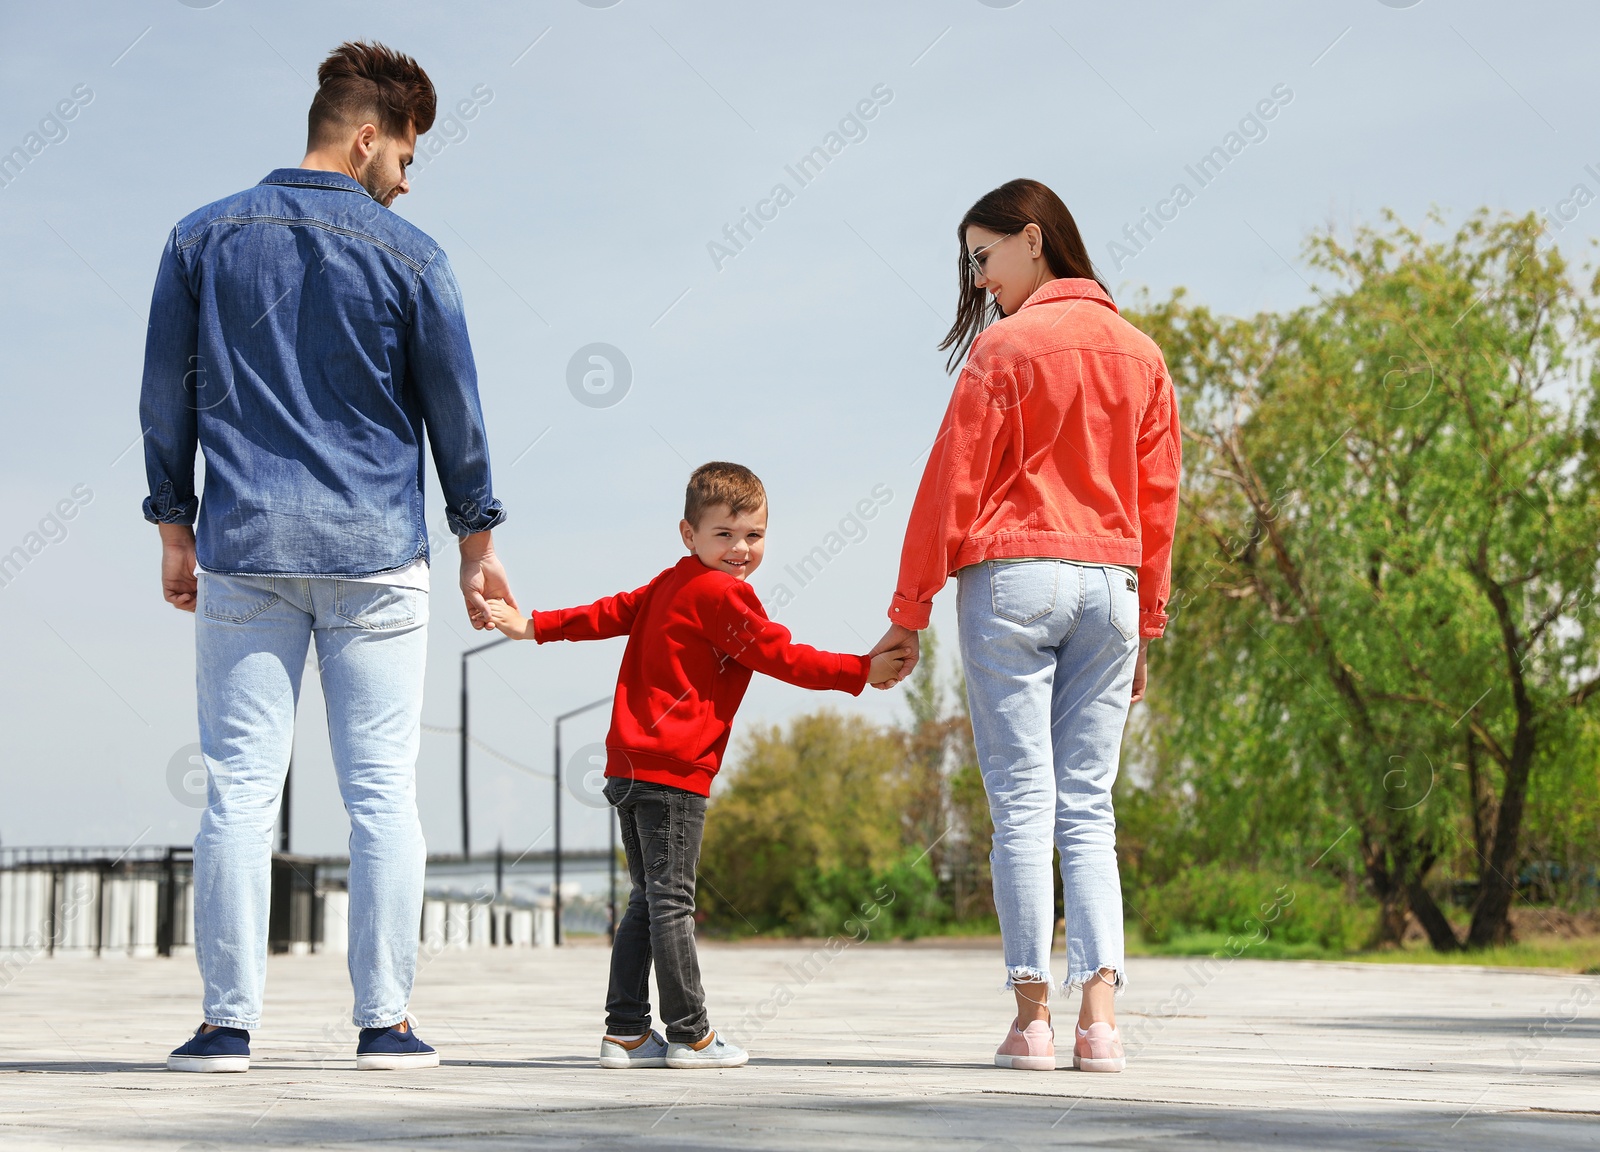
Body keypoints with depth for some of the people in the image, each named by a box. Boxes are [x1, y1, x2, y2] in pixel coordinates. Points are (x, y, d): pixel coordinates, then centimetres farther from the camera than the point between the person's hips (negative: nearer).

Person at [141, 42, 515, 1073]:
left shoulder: (205, 239, 6)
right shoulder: (407, 255, 0)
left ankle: (229, 1025, 0)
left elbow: (167, 398, 8)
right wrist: (478, 542, 14)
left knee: (241, 787, 2)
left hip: (245, 550, 2)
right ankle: (386, 1021, 3)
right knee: (383, 792, 2)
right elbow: (455, 409, 4)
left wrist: (176, 531, 17)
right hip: (376, 555, -2)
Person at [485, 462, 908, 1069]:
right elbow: (783, 655, -11)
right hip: (673, 769, -10)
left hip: (628, 765, 10)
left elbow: (611, 612, 23)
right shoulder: (722, 593, -10)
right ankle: (689, 1035, -4)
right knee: (671, 900, -7)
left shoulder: (669, 585, 18)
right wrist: (862, 671, -8)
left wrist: (536, 627, 31)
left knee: (647, 900, 13)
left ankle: (626, 1032, 13)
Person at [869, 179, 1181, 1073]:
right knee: (1089, 808, 5)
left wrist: (910, 610, -1)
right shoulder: (1141, 355, 12)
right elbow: (1159, 500, 14)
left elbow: (954, 482, -5)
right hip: (1110, 587, 5)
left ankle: (1032, 1013, -5)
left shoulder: (1007, 346, -4)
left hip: (1011, 579, -5)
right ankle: (1100, 1012, -6)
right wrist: (1147, 627, 19)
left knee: (1022, 800, -2)